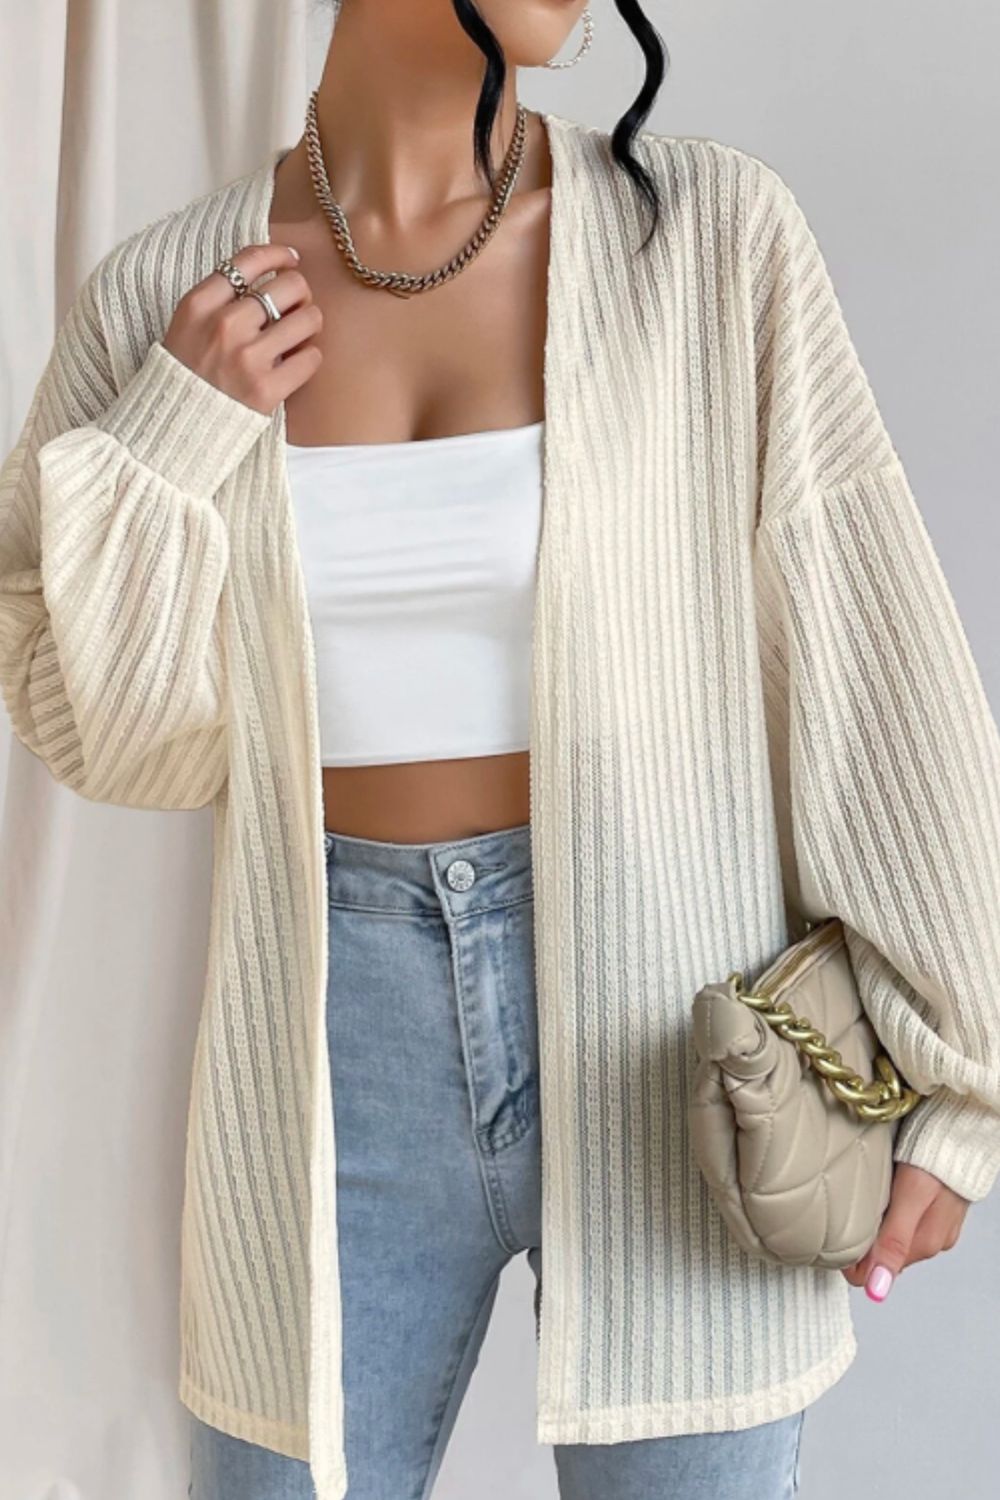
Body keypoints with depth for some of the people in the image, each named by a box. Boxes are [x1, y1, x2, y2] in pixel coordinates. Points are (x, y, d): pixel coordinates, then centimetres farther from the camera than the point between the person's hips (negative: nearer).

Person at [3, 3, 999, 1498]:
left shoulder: (711, 229, -7)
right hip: (343, 1040, 2)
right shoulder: (171, 300, -1)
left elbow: (869, 651, -5)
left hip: (666, 1026, -1)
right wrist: (173, 439, -13)